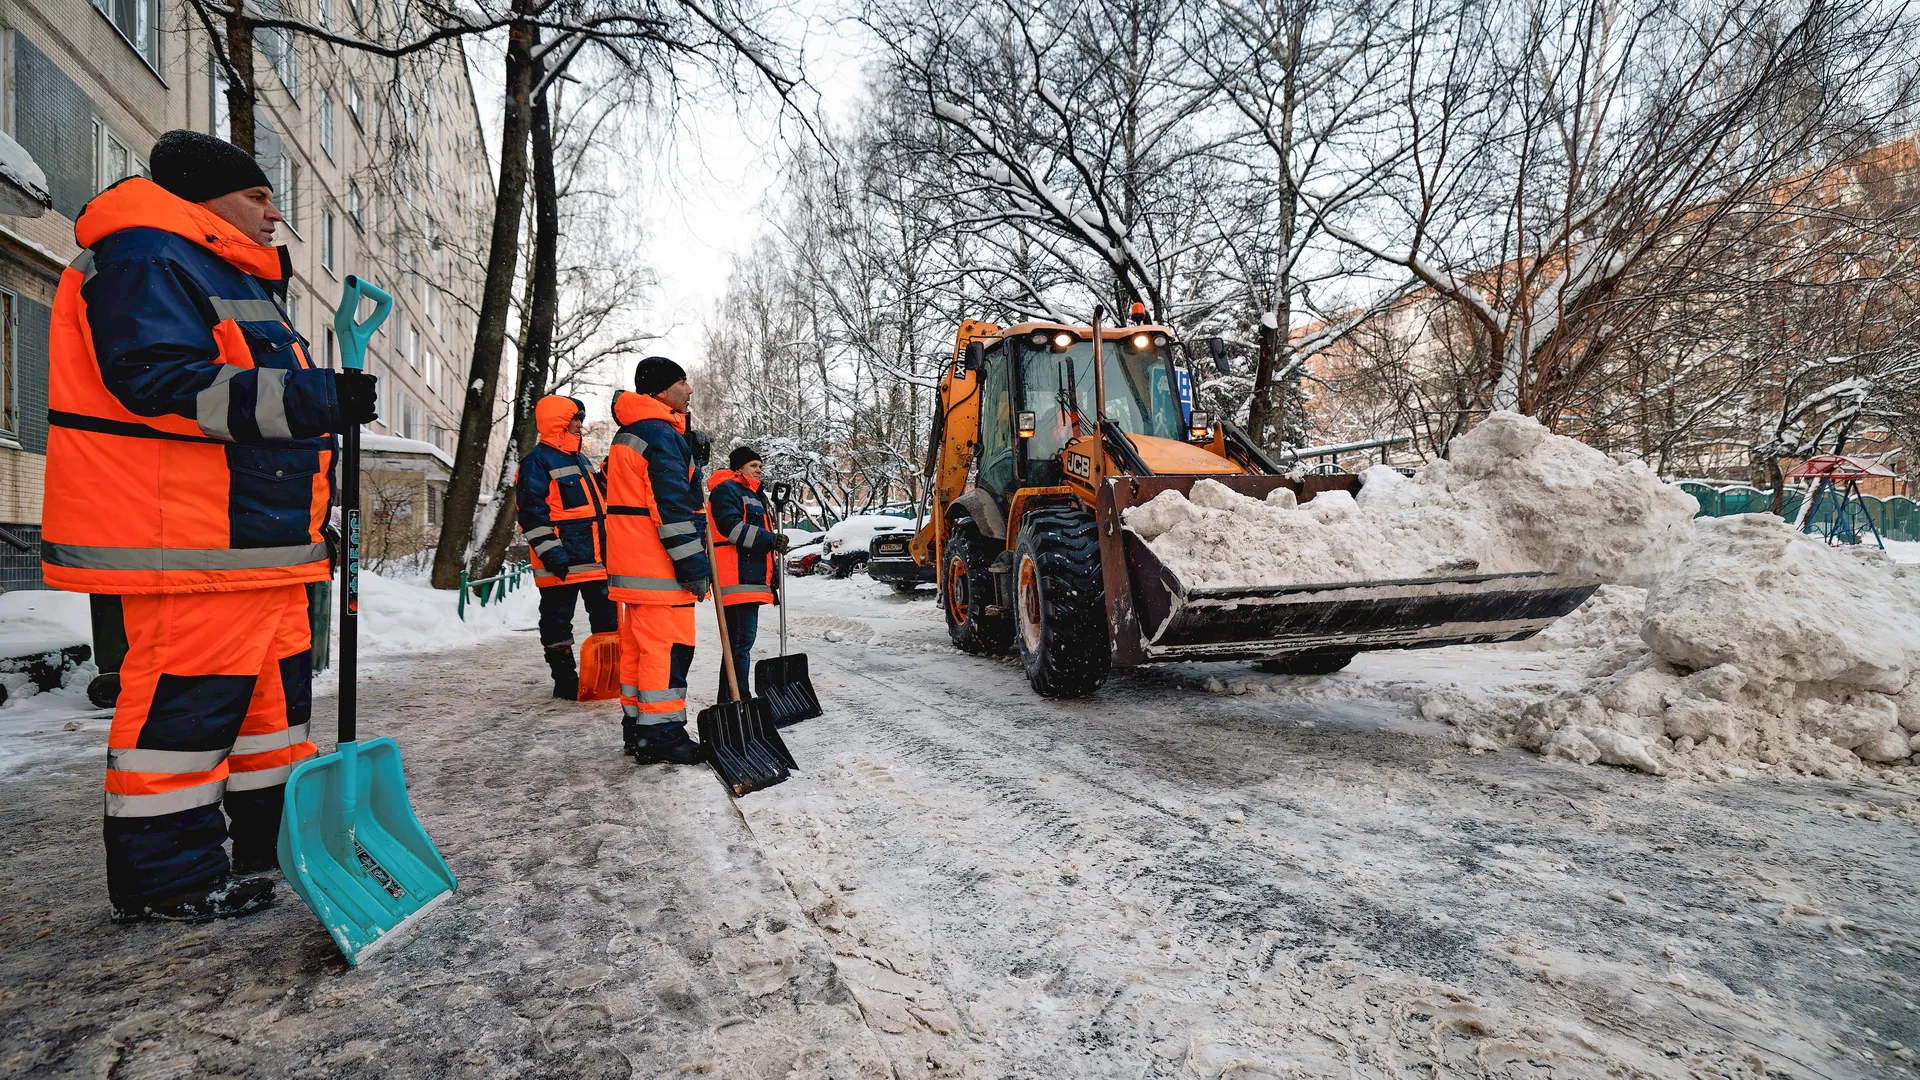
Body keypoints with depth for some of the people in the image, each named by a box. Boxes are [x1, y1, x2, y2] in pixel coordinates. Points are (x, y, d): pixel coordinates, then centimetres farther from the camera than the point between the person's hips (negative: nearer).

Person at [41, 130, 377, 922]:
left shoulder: (240, 281, 26)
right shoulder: (146, 257, -7)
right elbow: (161, 383, -21)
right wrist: (314, 398, -26)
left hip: (262, 541, 11)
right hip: (189, 549, -11)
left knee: (277, 691, 15)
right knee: (185, 704, -4)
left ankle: (278, 835, 27)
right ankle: (164, 878, 9)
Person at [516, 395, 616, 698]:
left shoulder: (581, 459, 18)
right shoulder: (537, 461, -9)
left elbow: (600, 499, 26)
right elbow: (533, 513, -15)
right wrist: (551, 554, -20)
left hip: (598, 558, 8)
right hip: (563, 563, -8)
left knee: (607, 615, 13)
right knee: (557, 621, 3)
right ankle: (565, 679, 11)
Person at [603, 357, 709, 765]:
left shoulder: (628, 435, 20)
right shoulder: (661, 435, -14)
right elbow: (672, 506, -20)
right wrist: (694, 565, -19)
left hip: (633, 563, 11)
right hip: (658, 564, -11)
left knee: (638, 644, 15)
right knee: (667, 646, -6)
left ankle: (637, 724, 23)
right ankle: (660, 735, -2)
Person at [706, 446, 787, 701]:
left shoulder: (753, 495, 28)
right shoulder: (726, 489, -4)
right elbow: (731, 526, -19)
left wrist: (771, 574, 30)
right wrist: (770, 539, -21)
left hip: (753, 578, 11)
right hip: (737, 580, -10)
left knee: (742, 639, 13)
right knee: (741, 640, -13)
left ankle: (729, 700, 20)